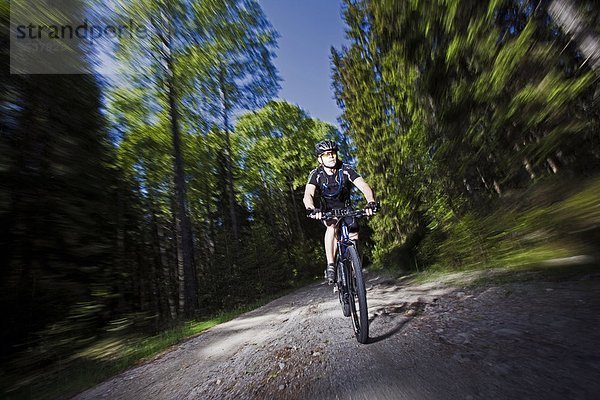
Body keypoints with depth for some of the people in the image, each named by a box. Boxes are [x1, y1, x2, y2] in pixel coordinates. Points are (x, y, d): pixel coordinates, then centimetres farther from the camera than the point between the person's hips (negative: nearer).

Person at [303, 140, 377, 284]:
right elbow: (308, 195, -37)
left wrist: (371, 202, -53)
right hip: (327, 210, -1)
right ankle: (330, 266, -26)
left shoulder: (346, 170, -21)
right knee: (332, 226, -33)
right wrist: (311, 209, -60)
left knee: (354, 237, -16)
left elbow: (364, 186, -32)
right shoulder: (316, 174, -21)